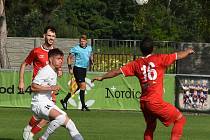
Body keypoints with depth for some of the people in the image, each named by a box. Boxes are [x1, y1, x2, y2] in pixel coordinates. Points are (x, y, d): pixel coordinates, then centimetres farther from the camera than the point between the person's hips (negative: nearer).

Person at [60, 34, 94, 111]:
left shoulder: (89, 48, 9)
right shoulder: (76, 49, -8)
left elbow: (91, 55, 25)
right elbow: (69, 57, -1)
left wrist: (91, 60, 2)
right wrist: (70, 67, -8)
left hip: (84, 69, 7)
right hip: (78, 69, -7)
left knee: (77, 87, 13)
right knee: (83, 86, -13)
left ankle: (65, 100, 28)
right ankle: (83, 106, -9)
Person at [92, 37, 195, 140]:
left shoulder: (136, 64, 8)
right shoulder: (159, 59, -2)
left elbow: (117, 71, 10)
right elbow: (178, 56, 6)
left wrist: (102, 77, 24)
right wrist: (188, 51, 27)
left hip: (143, 103, 6)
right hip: (155, 102, -6)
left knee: (150, 127, 26)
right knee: (180, 119, 3)